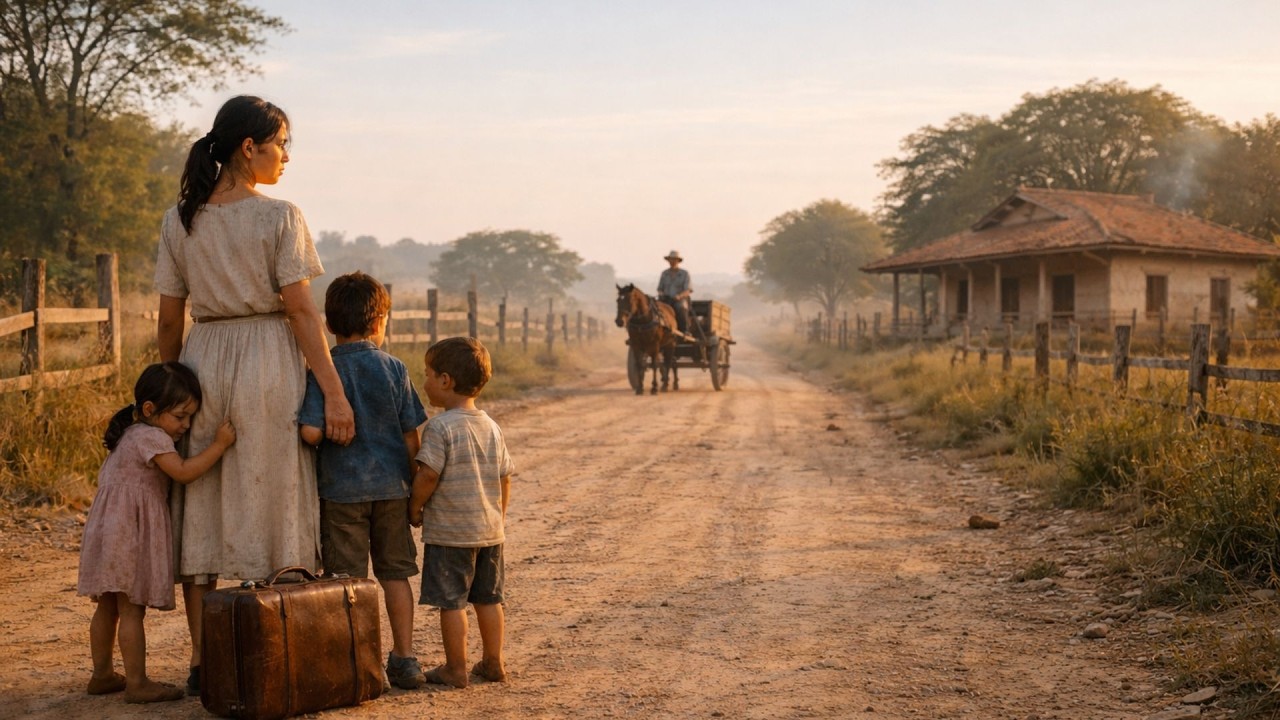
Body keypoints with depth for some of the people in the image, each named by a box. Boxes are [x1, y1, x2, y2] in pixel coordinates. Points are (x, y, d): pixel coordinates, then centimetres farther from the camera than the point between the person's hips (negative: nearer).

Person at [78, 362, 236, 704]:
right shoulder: (151, 437, -16)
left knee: (108, 607, 16)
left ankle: (102, 674, 26)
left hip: (110, 529, 10)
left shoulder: (133, 433, 16)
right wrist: (220, 444, -22)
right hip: (130, 533, -10)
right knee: (132, 609, -6)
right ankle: (136, 682, -2)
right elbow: (183, 471, -24)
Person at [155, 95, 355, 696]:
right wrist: (334, 392, -9)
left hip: (202, 360, 4)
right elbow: (301, 311, -11)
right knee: (269, 504, 3)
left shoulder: (180, 219, 6)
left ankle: (201, 659, 13)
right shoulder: (280, 217, -7)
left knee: (200, 507, 9)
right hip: (268, 363, -4)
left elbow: (169, 319, 7)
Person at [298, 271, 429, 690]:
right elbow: (411, 435, 0)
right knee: (395, 573, 12)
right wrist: (411, 484, 12)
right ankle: (404, 659, 18)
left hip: (341, 488, -2)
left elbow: (311, 431, -18)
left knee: (347, 577, 5)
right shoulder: (394, 369, -2)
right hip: (391, 486, 2)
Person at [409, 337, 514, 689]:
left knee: (451, 601, 2)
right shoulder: (491, 427, 7)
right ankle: (493, 663, 22)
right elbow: (505, 478, 10)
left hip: (449, 531, -7)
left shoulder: (440, 427, -14)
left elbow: (427, 475, -19)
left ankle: (455, 668, 7)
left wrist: (414, 509, -3)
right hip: (490, 529, 7)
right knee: (488, 598, 15)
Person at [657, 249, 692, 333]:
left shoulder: (684, 273, 3)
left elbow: (688, 290, -3)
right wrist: (660, 294, -6)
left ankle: (685, 332, -30)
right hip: (666, 299, 3)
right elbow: (660, 289, 18)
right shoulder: (664, 273, 14)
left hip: (680, 299, -3)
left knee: (681, 310, -37)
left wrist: (679, 296, -22)